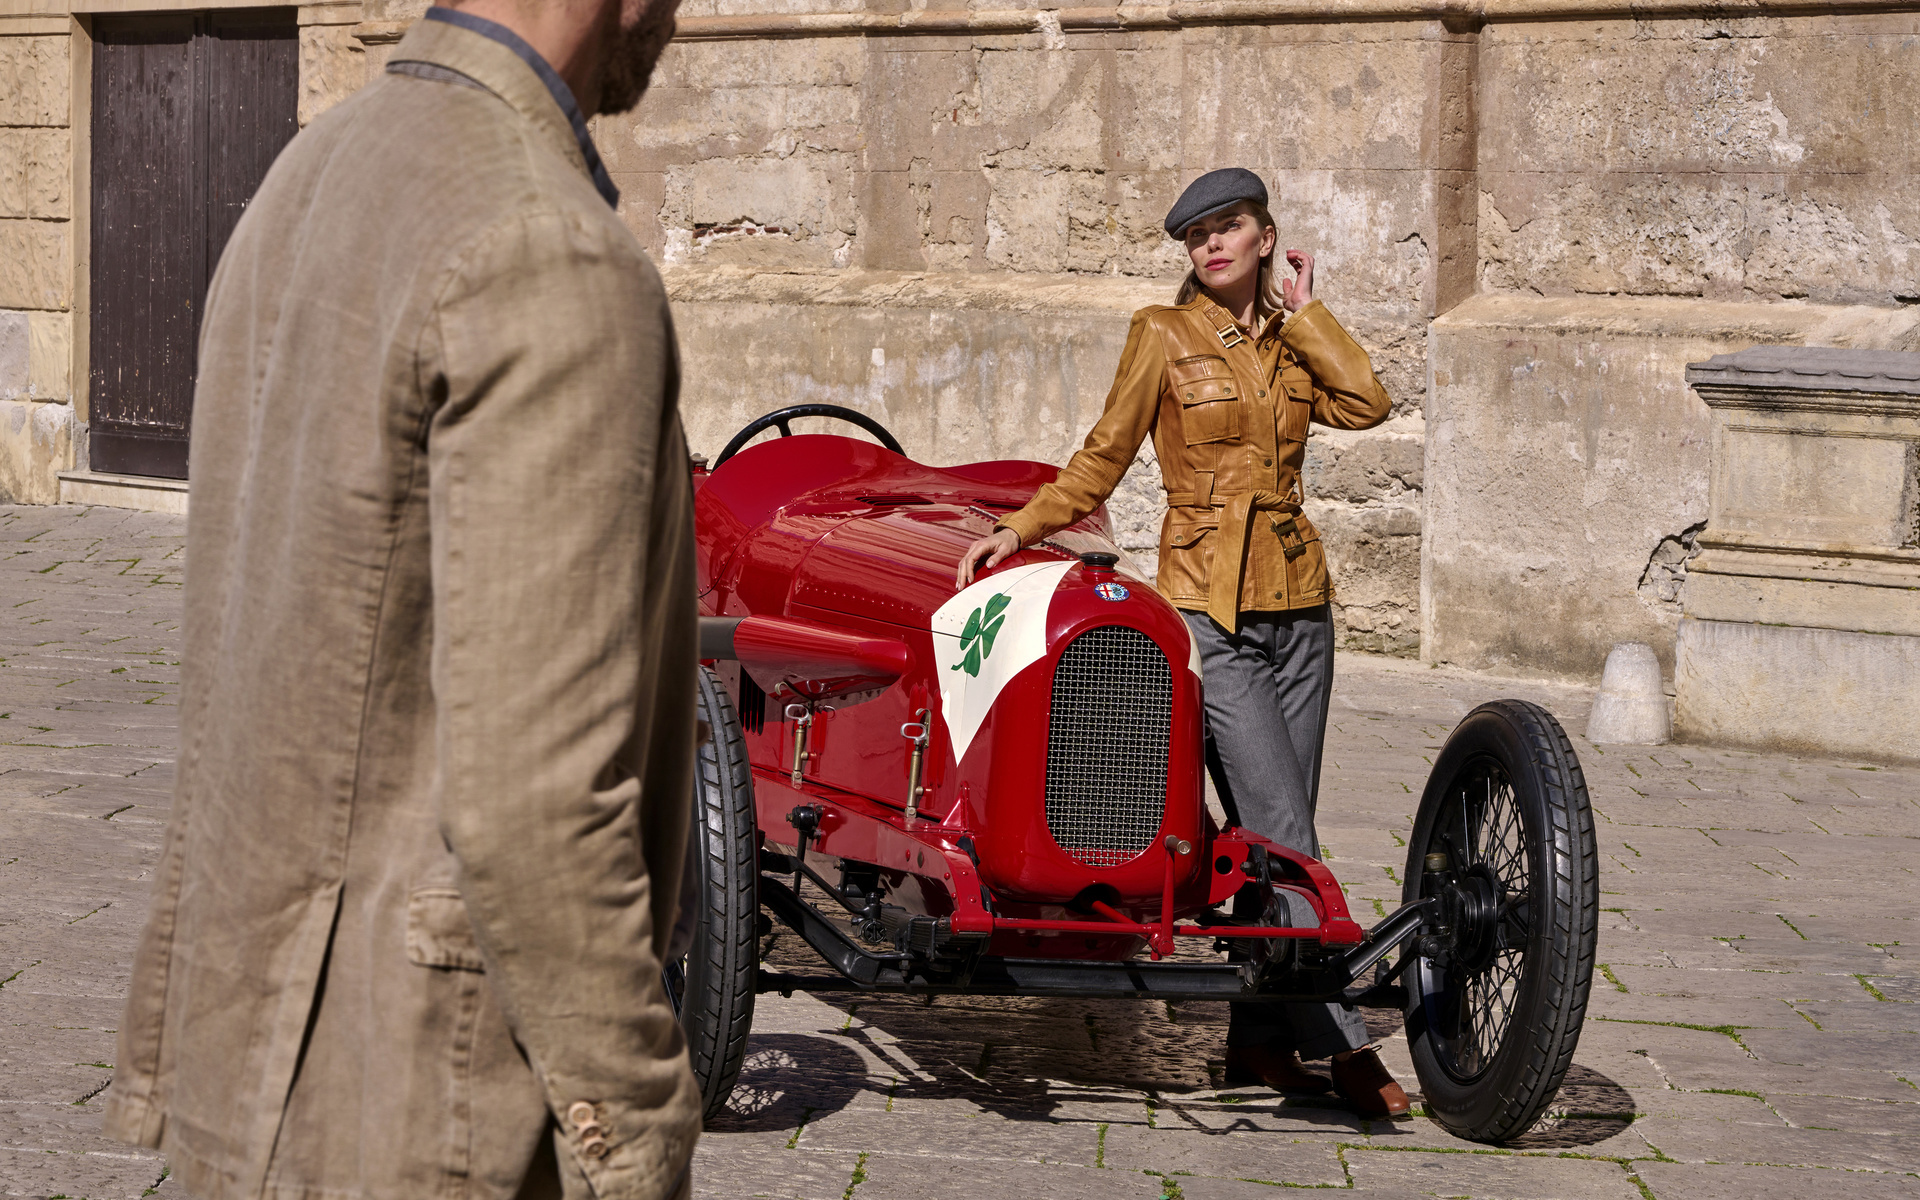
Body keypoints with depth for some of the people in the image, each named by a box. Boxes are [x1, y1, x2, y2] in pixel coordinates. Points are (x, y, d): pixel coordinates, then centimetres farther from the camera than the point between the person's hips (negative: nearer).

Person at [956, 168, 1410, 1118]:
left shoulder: (1290, 341, 13)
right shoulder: (1164, 334, 1)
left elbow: (1367, 403, -5)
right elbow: (1104, 455, 5)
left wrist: (1302, 312, 1)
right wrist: (1022, 528, -3)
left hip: (1295, 600, 5)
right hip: (1207, 603, -5)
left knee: (1275, 827, 5)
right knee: (1281, 829, -10)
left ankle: (1260, 1038, 12)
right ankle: (1345, 1039, -10)